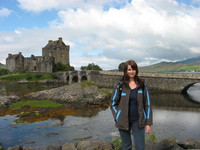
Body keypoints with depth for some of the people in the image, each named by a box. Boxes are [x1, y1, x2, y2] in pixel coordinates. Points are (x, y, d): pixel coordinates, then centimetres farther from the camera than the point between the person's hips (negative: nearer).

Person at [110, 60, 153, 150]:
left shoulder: (142, 85, -1)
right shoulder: (120, 85, -3)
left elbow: (147, 104, 1)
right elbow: (113, 103, 3)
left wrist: (148, 123, -2)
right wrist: (118, 118, -6)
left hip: (138, 121, 0)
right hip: (124, 121, 0)